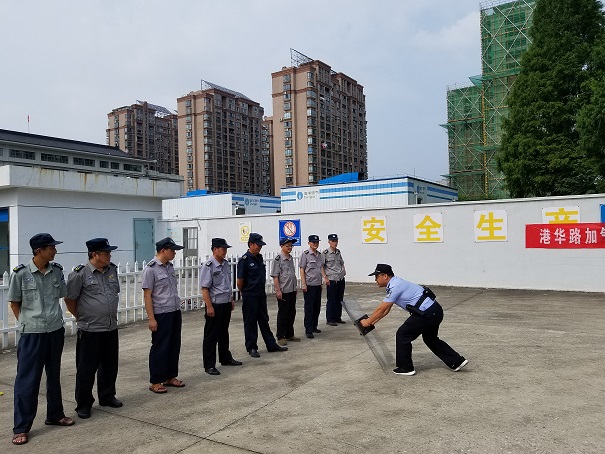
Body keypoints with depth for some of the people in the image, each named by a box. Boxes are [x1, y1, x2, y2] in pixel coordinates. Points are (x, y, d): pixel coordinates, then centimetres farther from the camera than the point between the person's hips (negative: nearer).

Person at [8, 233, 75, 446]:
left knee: (54, 376, 17)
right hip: (32, 334, -4)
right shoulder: (20, 273, -11)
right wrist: (26, 323, 0)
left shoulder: (57, 271, -1)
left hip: (56, 331, 4)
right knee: (27, 380, 2)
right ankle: (21, 428, 14)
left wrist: (55, 318, 11)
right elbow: (14, 303, 1)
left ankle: (55, 415, 32)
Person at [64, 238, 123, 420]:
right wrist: (81, 317, 3)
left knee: (110, 366, 16)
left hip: (111, 328, 6)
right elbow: (69, 299, -6)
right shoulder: (80, 273, -13)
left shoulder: (112, 270, 5)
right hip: (90, 330, -6)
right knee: (86, 369, 4)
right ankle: (83, 404, 19)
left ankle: (107, 396, 33)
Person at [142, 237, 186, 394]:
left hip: (175, 313, 8)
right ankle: (155, 382, 13)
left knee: (174, 346, 14)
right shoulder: (151, 269, -13)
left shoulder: (170, 266, 10)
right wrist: (151, 318, -16)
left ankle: (170, 377, 27)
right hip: (161, 315, -8)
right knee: (160, 348, 1)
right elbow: (147, 295, -14)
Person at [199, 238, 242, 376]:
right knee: (211, 336, 1)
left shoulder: (226, 264, 8)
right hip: (215, 305, -8)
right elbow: (204, 288, -18)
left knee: (224, 333, 20)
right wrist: (209, 306, -21)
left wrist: (231, 300, 20)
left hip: (226, 304, 8)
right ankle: (209, 365, 9)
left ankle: (225, 358, 35)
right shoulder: (208, 266, -16)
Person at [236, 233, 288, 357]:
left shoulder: (259, 257, 8)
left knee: (264, 320, 15)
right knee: (250, 322, 5)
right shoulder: (244, 260, -15)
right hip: (250, 297, -7)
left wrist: (261, 291, 16)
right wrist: (245, 292, 1)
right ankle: (251, 348, 16)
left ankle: (272, 345, 23)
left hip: (261, 295, 7)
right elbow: (240, 280, -12)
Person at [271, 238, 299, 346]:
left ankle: (290, 334, 25)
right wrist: (278, 290, -17)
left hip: (292, 290, 7)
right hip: (283, 291, -7)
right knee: (282, 314, 1)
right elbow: (275, 276, -14)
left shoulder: (291, 258, 10)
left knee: (292, 313, 13)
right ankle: (280, 337, 12)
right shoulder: (278, 259, -12)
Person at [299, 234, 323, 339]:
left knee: (317, 307, 12)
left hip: (318, 285, 7)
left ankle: (314, 327, 24)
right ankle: (308, 330, 3)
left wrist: (321, 283, 16)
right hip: (309, 285, -7)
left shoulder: (319, 255, 11)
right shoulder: (305, 255, -8)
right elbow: (302, 270, -9)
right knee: (309, 308, -2)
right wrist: (303, 284, -14)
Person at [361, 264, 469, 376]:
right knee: (430, 339, 25)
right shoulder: (395, 284, 14)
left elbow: (381, 309, -12)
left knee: (403, 334, -1)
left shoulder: (395, 287, -16)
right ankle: (457, 361, 30)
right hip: (435, 311, 10)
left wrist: (368, 322, 0)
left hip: (428, 314, -10)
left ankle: (405, 368, 9)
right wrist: (372, 322, 20)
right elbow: (386, 309, 22)